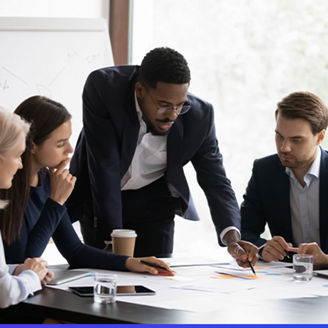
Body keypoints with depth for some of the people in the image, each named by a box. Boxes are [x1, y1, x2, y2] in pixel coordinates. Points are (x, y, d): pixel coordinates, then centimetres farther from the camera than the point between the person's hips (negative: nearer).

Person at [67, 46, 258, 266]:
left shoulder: (199, 115, -21)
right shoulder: (103, 88, -29)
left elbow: (215, 181, -14)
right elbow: (104, 167, -29)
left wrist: (231, 236, -33)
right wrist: (112, 238, -30)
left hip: (152, 200, 2)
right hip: (99, 197, -2)